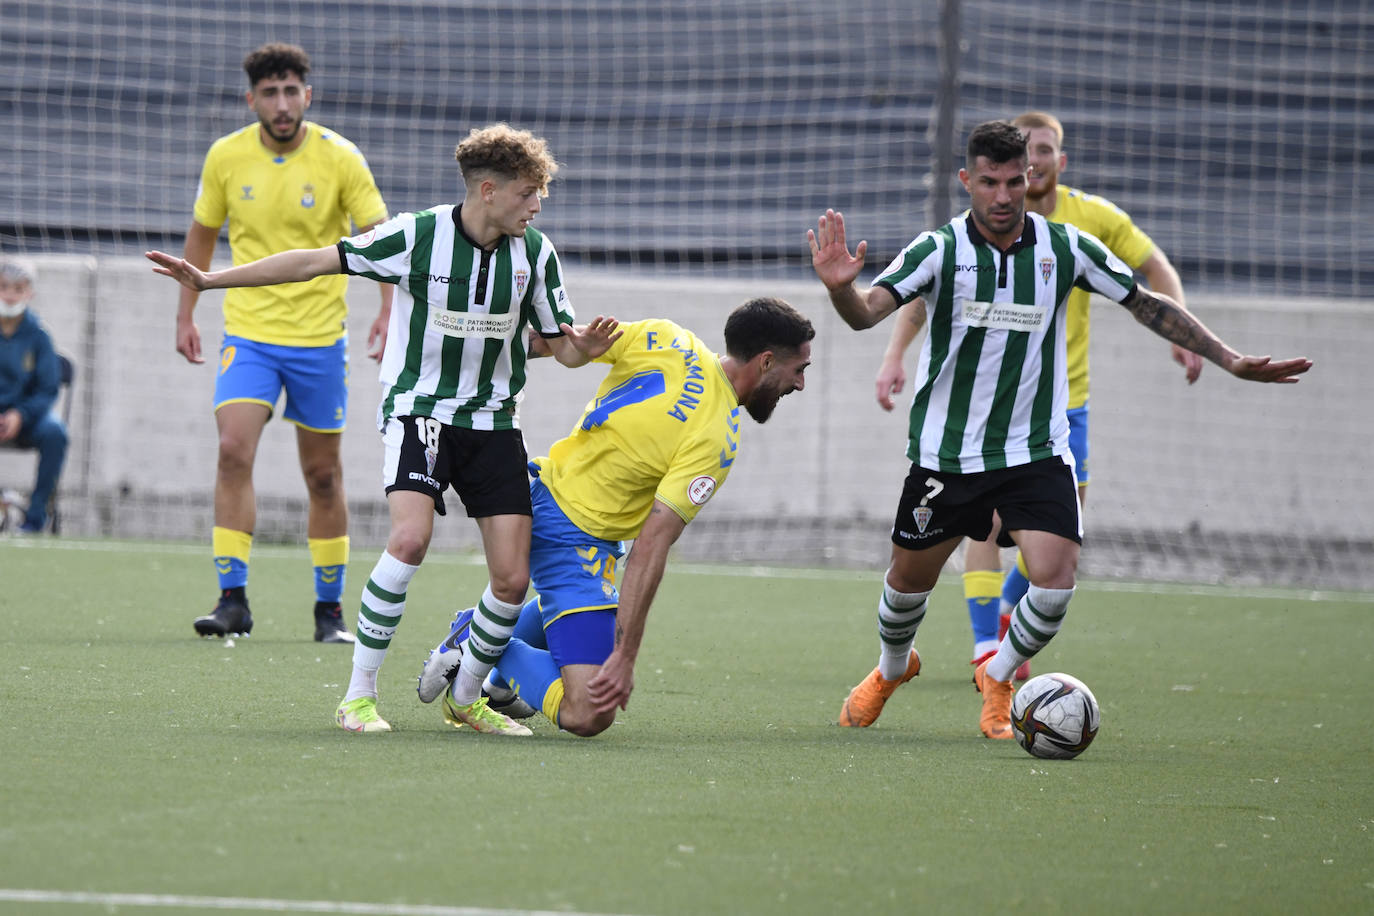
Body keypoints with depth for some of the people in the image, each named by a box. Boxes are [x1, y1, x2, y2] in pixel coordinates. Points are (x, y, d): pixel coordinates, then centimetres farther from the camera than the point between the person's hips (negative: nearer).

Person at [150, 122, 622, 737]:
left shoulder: (534, 252, -2)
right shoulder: (417, 237, -14)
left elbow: (560, 345, 6)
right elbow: (314, 262, -9)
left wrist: (583, 347, -19)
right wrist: (209, 279, -10)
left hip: (493, 421, 4)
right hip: (419, 410, -4)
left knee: (513, 577, -5)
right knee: (411, 537, -27)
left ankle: (468, 698, 20)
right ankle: (358, 695, -16)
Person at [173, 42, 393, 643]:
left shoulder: (340, 159, -8)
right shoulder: (225, 157, -2)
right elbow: (202, 234, 13)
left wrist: (388, 310, -21)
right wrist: (185, 313, 11)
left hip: (320, 339, -1)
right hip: (247, 333, 1)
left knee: (323, 475, 5)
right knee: (233, 452, -17)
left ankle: (329, 610, 17)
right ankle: (233, 599, -15)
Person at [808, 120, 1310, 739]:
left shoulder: (1065, 248, -5)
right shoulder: (939, 249, -12)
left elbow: (1150, 306, 5)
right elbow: (867, 313, -23)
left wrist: (1230, 360, 1)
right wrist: (841, 288, -47)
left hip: (1036, 449, 1)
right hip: (946, 450, -1)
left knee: (1055, 583, -16)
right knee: (910, 579, 13)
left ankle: (998, 678, 13)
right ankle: (892, 668, 46)